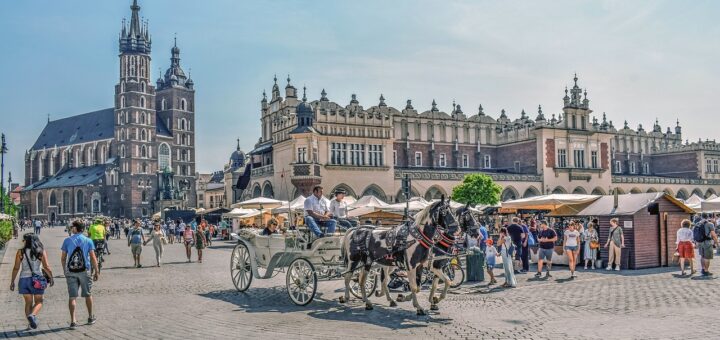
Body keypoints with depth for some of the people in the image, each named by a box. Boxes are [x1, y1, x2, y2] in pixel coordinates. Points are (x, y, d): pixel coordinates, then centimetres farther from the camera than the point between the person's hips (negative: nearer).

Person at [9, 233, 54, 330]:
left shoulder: (20, 252, -1)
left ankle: (30, 323, 12)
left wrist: (12, 282, 7)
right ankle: (32, 315, -20)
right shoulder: (41, 252, -2)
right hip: (37, 279, -1)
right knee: (39, 302, 8)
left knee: (28, 303, 13)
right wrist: (51, 278, 6)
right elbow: (46, 267, -6)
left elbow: (16, 268, -1)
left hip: (24, 279, 2)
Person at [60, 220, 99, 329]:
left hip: (71, 272, 0)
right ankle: (90, 317, 27)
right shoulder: (88, 241, -1)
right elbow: (93, 258, -5)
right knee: (88, 295, 15)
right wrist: (96, 271, 1)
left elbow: (63, 258, 3)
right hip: (85, 271, 0)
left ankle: (73, 321, -1)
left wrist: (65, 271, 15)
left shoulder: (67, 241, 0)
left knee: (72, 297, 3)